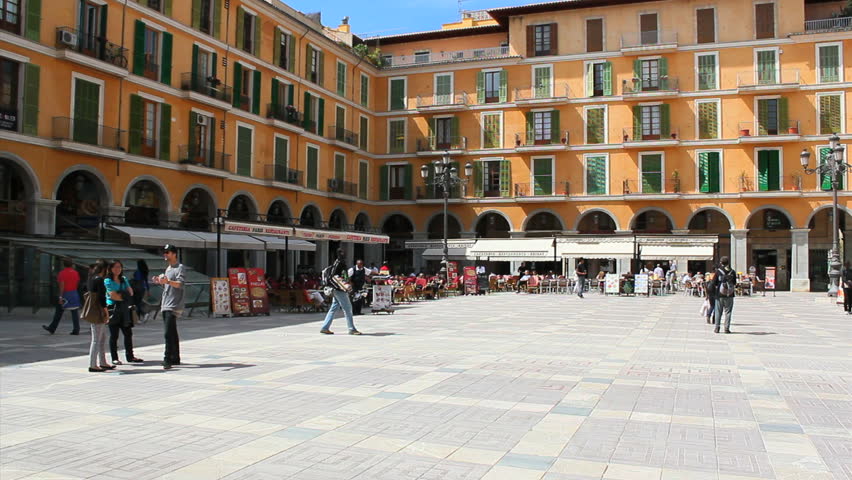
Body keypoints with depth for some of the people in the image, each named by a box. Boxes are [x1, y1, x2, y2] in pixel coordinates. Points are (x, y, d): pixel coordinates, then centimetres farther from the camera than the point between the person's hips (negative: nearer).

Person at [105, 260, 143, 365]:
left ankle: (130, 356, 14)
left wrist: (119, 295, -8)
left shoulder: (124, 279, 14)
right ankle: (114, 358, 7)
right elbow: (113, 295, -13)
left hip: (124, 309, 6)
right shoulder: (108, 281, -5)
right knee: (114, 335, 0)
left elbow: (130, 292, 8)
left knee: (128, 333, 6)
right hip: (113, 309, -6)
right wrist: (124, 297, -3)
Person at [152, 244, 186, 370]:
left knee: (169, 333, -16)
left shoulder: (180, 268, -8)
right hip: (165, 305, 9)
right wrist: (159, 282, 10)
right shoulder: (168, 269, 21)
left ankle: (167, 360, -17)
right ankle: (175, 358, 19)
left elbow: (180, 284, -22)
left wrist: (167, 281, -39)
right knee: (171, 333, 13)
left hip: (174, 306, -9)